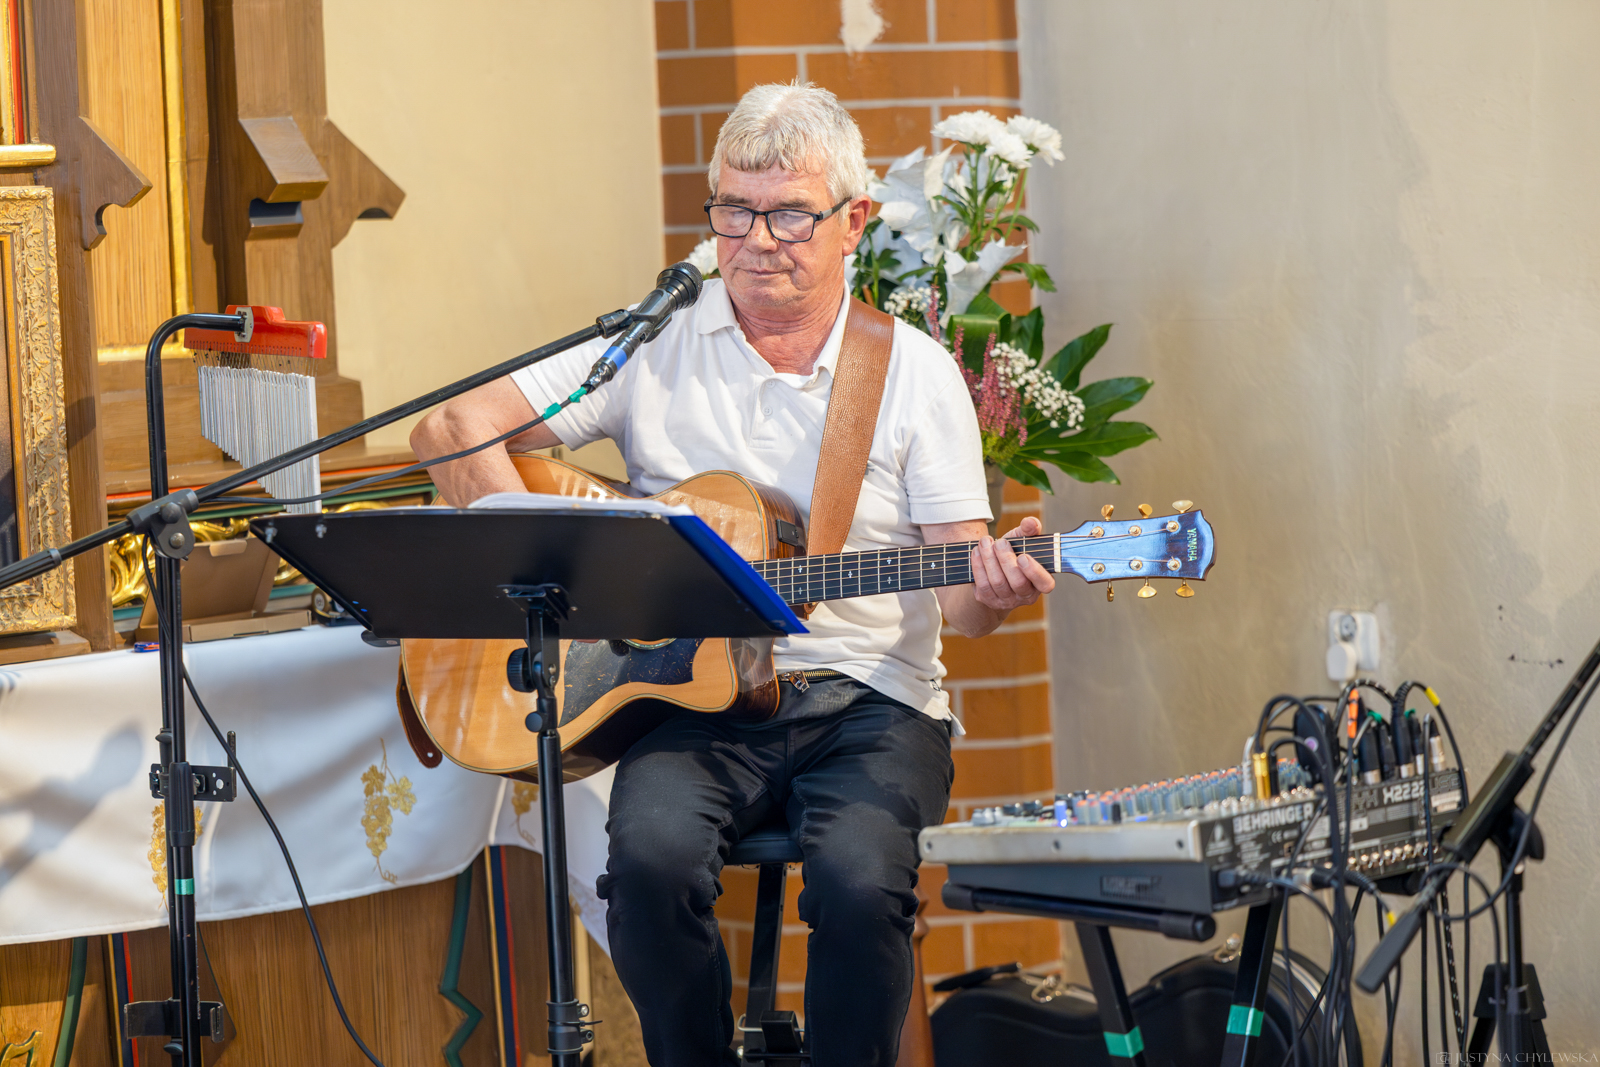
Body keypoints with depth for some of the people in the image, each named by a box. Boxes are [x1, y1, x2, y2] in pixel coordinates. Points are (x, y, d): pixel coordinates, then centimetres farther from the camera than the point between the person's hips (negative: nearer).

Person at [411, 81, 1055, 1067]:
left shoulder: (918, 374, 5)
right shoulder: (656, 347, 5)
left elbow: (960, 596, 1)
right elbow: (452, 429, 0)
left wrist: (992, 593, -23)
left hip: (869, 699, -1)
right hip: (696, 696, 1)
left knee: (861, 876, -31)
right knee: (654, 852, -30)